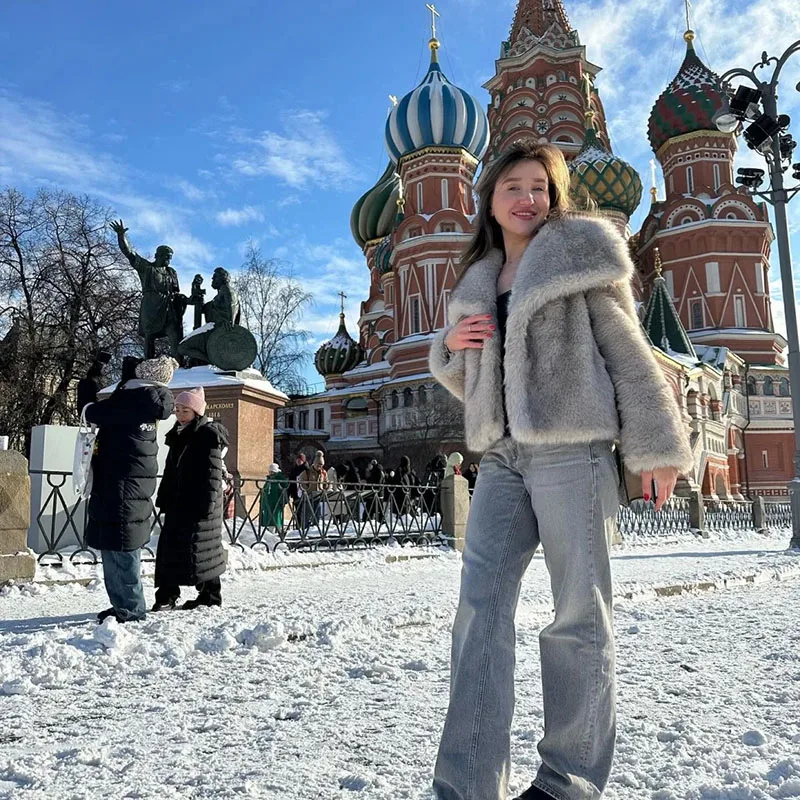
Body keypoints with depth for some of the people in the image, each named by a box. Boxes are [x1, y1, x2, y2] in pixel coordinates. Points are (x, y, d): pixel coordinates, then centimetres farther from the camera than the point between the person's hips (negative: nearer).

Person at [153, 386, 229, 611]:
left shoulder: (209, 435, -10)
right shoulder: (177, 437, 16)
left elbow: (213, 473, -16)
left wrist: (208, 503, -22)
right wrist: (164, 499, 15)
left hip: (200, 504, -8)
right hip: (178, 503, 8)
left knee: (202, 549, -4)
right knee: (169, 547, 7)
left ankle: (211, 594, 8)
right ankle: (167, 595, 13)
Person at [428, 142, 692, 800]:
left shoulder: (580, 252, 6)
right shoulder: (477, 283, 20)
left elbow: (627, 350, 2)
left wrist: (657, 445, -4)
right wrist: (451, 347, 3)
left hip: (572, 448, -5)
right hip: (503, 455, 5)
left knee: (579, 611, -1)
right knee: (481, 604, -5)